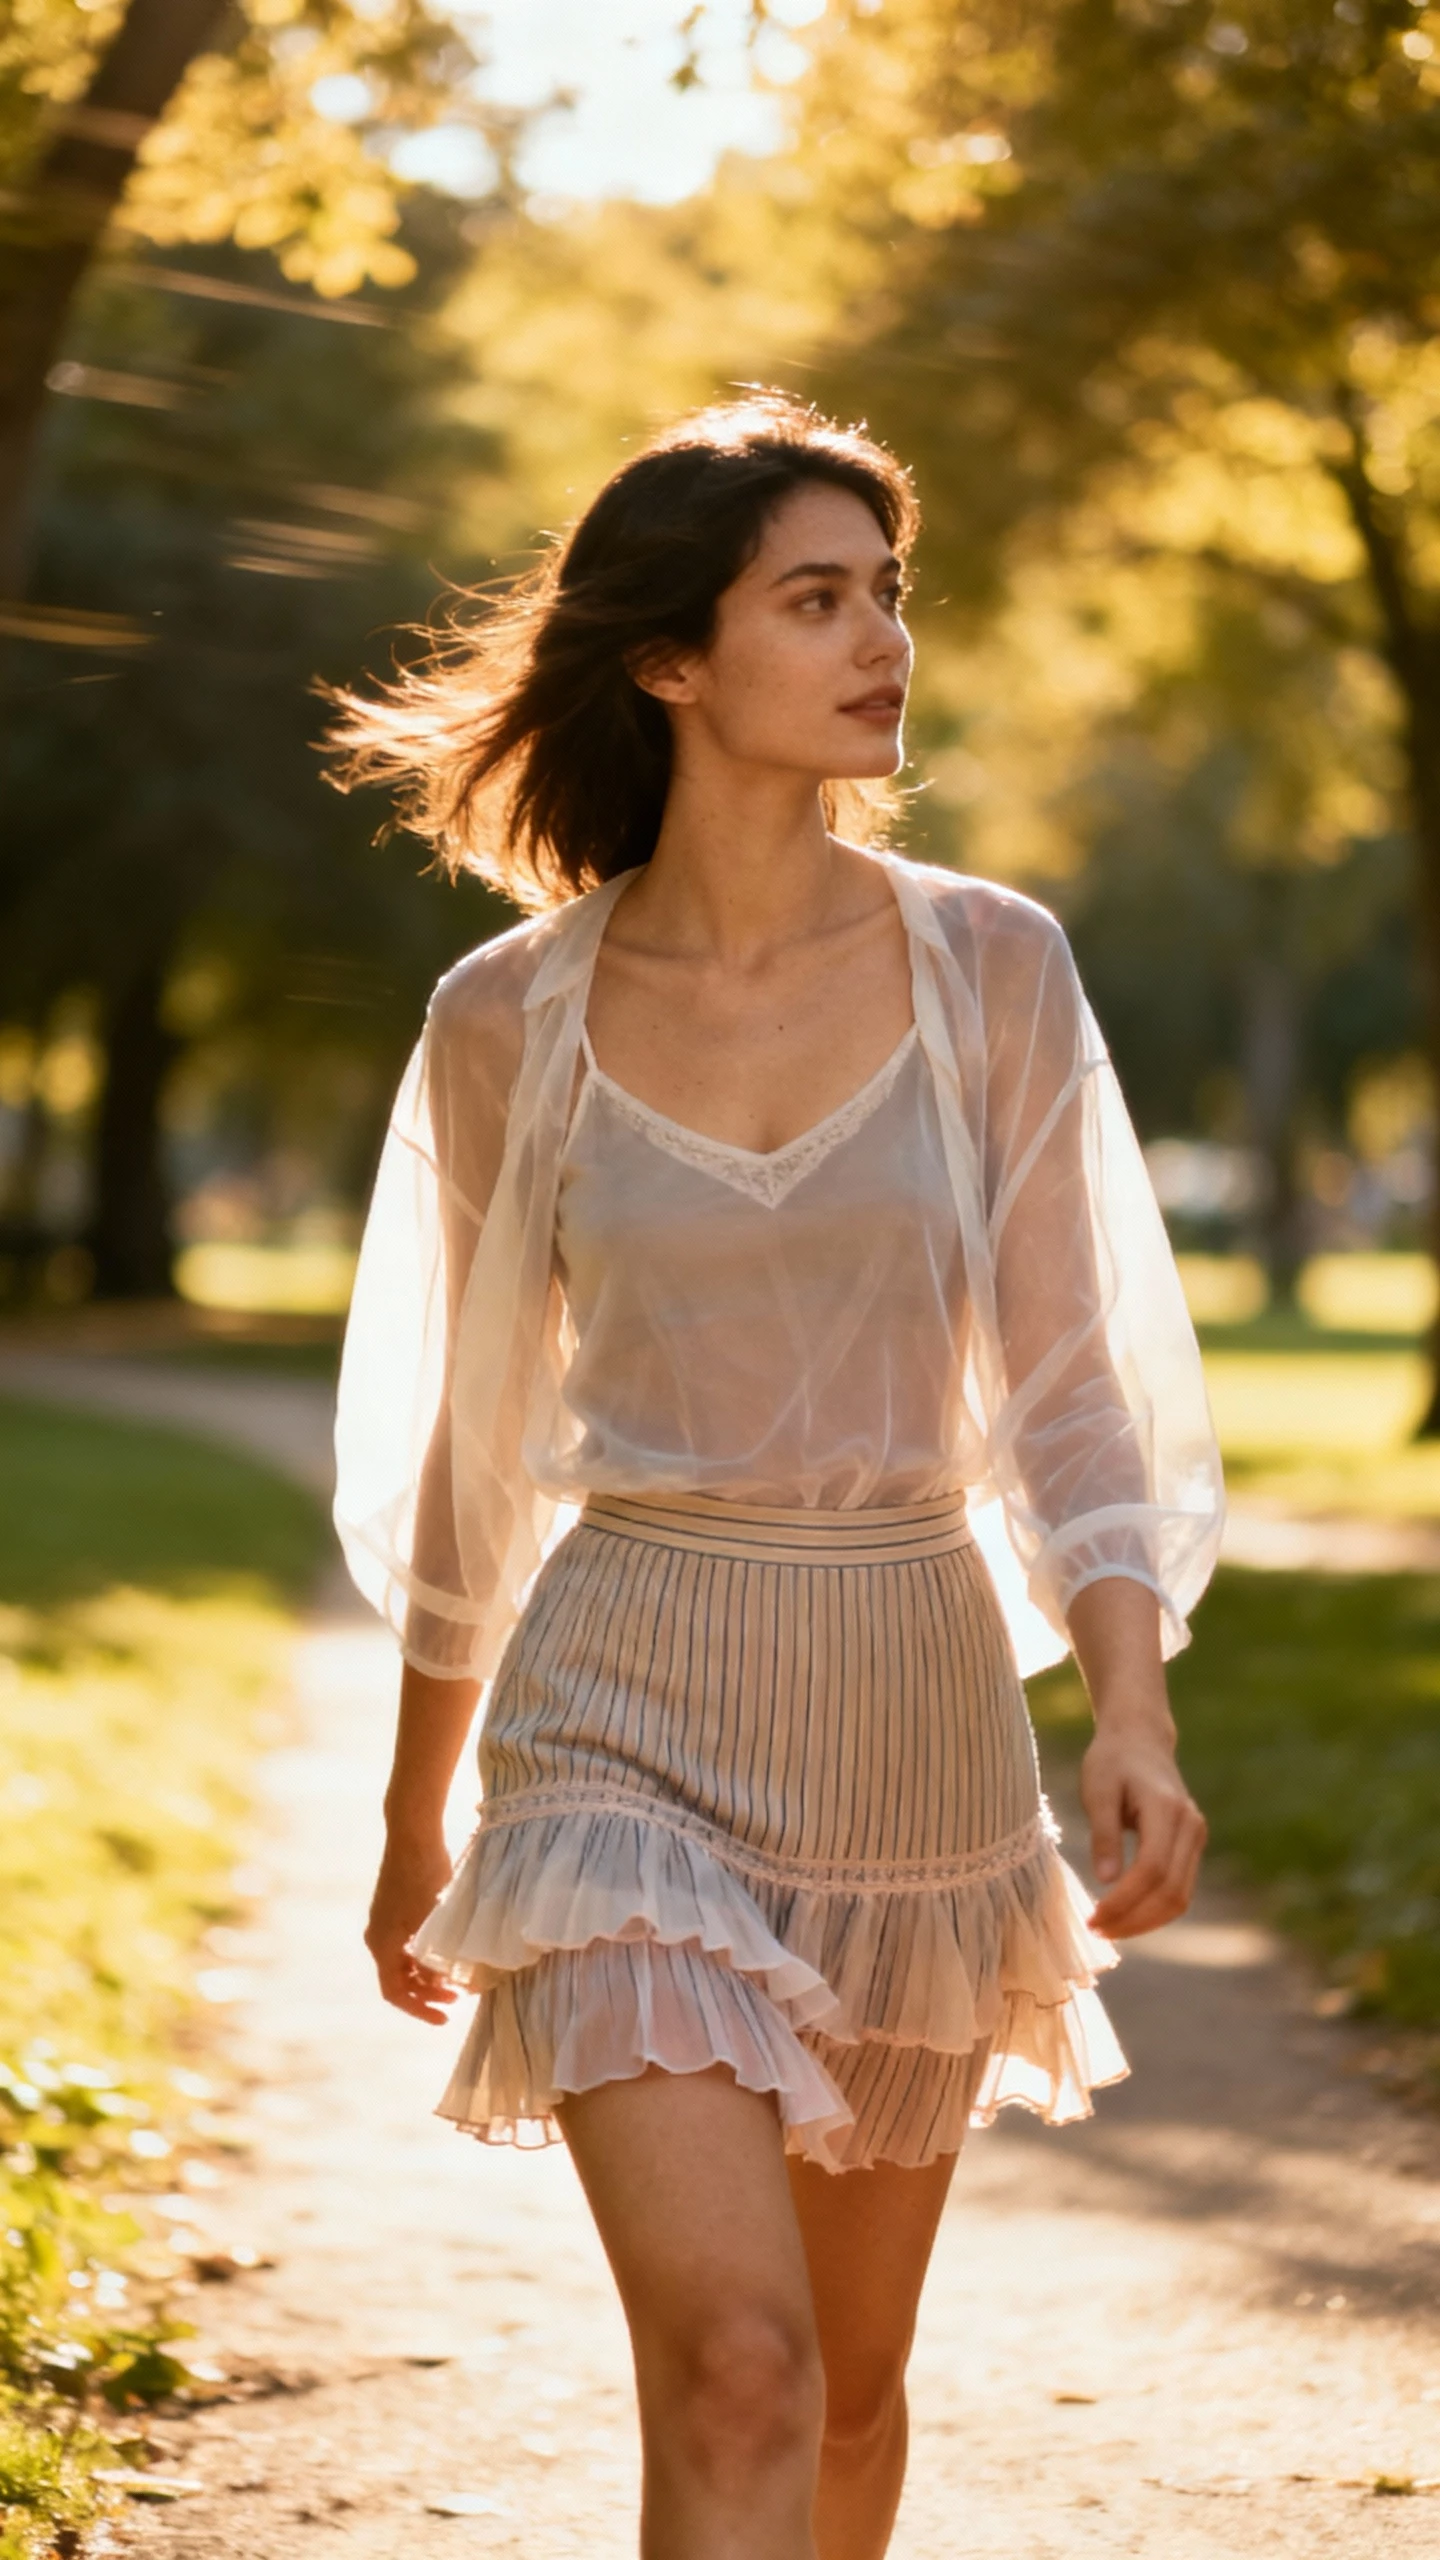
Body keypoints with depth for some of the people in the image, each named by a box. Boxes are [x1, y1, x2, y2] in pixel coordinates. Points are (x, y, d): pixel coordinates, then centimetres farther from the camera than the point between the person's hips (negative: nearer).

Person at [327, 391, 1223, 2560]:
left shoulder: (989, 969, 0)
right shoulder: (513, 1018, -2)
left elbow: (1064, 1394, 0)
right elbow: (474, 1443, 9)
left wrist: (1135, 1718, -16)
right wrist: (415, 1824, 17)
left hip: (921, 1719, 2)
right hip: (627, 1725, -2)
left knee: (854, 2376, 16)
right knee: (736, 2368, -16)